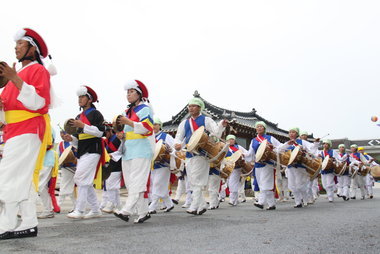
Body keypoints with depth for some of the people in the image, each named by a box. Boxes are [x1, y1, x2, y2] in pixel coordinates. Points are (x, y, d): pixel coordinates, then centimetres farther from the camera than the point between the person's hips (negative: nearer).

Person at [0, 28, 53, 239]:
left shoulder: (38, 70, -2)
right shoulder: (18, 73, 23)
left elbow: (40, 103, -16)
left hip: (28, 131, -8)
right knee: (23, 179, 6)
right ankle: (30, 224, 9)